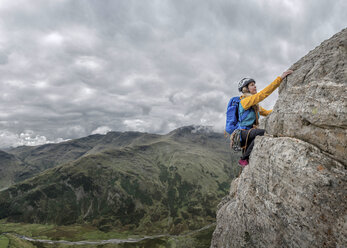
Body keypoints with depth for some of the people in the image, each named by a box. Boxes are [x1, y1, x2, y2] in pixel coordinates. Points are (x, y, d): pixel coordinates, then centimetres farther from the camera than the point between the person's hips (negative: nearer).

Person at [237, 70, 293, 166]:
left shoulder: (255, 104, 20)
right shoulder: (245, 100, -9)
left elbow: (266, 112, 26)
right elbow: (263, 94, -18)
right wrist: (280, 78, -20)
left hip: (249, 132, 10)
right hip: (242, 133, -10)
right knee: (262, 132, -33)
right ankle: (244, 159, -20)